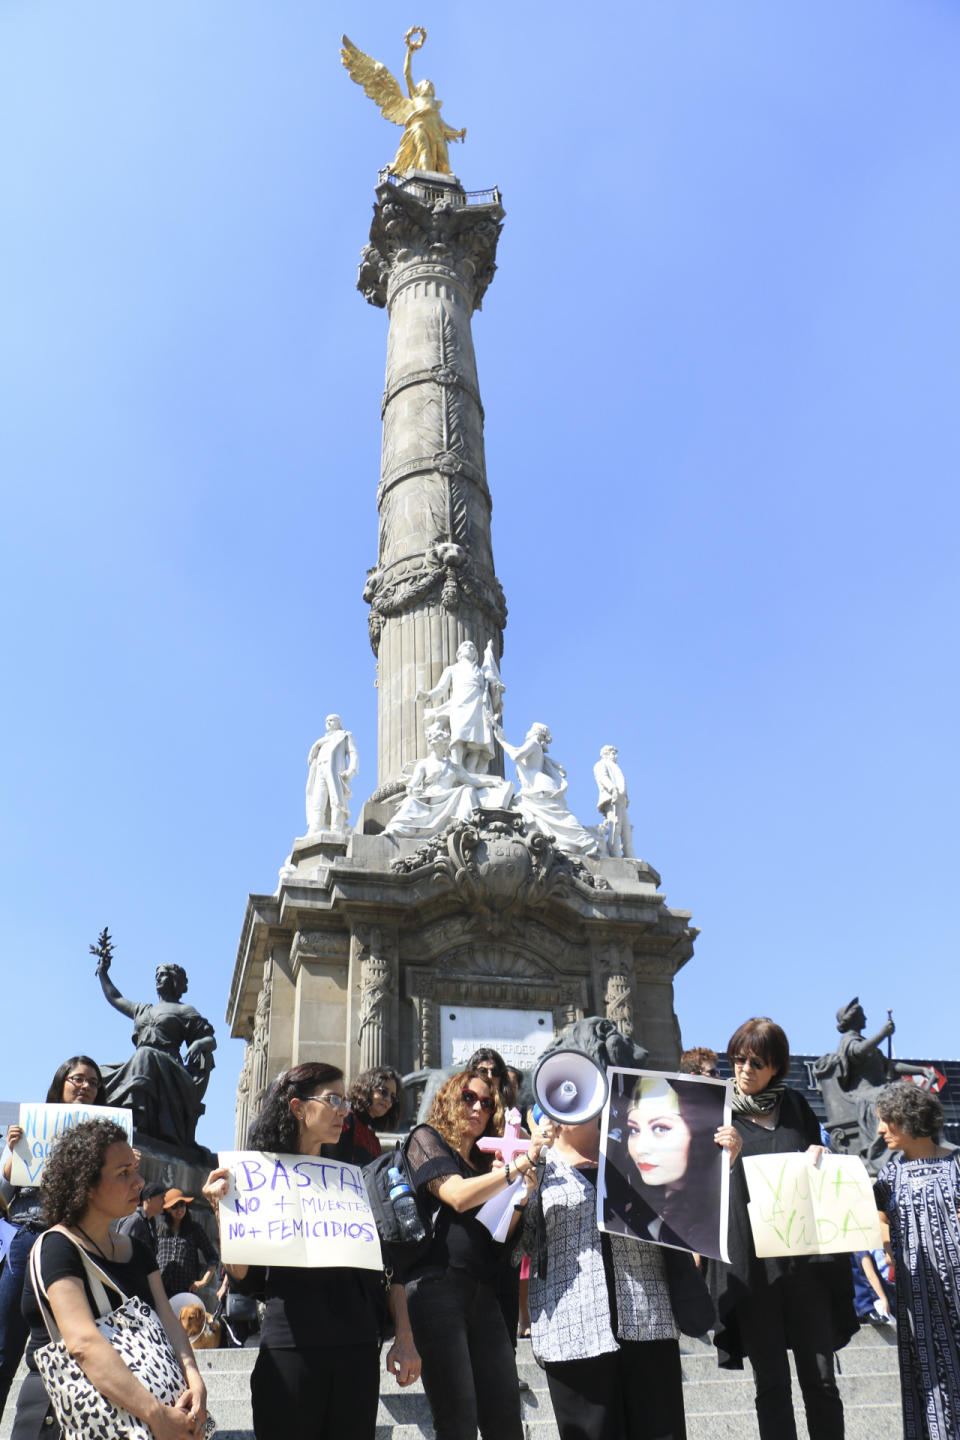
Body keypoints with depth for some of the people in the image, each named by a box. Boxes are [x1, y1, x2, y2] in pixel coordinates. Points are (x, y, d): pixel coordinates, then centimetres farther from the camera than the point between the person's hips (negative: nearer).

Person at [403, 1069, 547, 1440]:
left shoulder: (485, 1162, 24)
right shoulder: (427, 1139, 4)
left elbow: (498, 1233, 20)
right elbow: (458, 1196, -11)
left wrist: (520, 1194, 3)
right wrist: (518, 1166, -14)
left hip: (483, 1291, 7)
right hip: (438, 1284, -6)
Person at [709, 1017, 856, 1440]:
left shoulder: (795, 1106, 8)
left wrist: (817, 1154, -5)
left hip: (804, 1258, 2)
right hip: (751, 1262, -2)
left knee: (820, 1378, 4)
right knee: (770, 1382, 4)